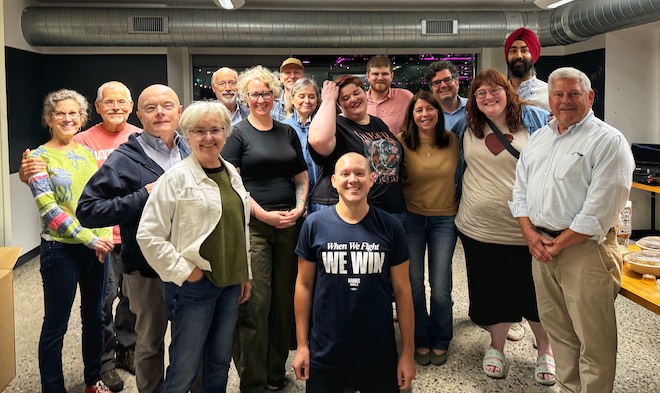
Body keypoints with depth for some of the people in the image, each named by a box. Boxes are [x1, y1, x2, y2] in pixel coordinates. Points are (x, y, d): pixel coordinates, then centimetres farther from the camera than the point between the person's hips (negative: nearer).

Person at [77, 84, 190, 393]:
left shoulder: (191, 153, 4)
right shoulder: (126, 160, -10)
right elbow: (87, 211, -14)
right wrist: (143, 197, -22)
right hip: (149, 268, -4)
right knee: (151, 342, 13)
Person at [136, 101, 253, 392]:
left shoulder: (232, 174, 10)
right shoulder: (176, 178, -11)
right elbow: (148, 235, -14)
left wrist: (245, 274, 17)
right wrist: (182, 272, -14)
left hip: (230, 282, 6)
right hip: (193, 284, -6)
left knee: (220, 362, 16)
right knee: (185, 369, 1)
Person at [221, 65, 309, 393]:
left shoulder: (288, 133, 13)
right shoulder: (238, 134, 0)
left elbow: (301, 177, 17)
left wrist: (299, 207, -1)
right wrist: (264, 214, -12)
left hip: (289, 226, 5)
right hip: (252, 227, -4)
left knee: (284, 300, 9)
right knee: (254, 304, -6)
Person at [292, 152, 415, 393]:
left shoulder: (389, 227, -5)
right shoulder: (315, 225, -6)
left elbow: (401, 290, -1)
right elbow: (304, 285, 0)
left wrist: (408, 352, 0)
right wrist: (301, 345, 0)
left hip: (379, 355, 0)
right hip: (324, 355, 0)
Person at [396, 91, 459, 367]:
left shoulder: (452, 141, -3)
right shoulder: (402, 142, -8)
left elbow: (459, 174, 10)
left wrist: (461, 205, 5)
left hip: (444, 218, 1)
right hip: (411, 216, 0)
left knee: (440, 287, 2)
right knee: (414, 283, 6)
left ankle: (440, 341, 24)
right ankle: (421, 340, 25)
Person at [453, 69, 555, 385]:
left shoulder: (534, 119, -3)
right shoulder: (468, 127, 6)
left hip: (526, 229, -2)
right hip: (479, 228, 3)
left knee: (535, 292, 8)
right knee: (492, 291, 12)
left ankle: (545, 351, 29)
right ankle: (496, 346, 34)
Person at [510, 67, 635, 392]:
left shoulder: (608, 141, -8)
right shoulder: (538, 138, 15)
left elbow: (599, 209, -16)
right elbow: (520, 190, 13)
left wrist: (559, 243, -13)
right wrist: (531, 234, -1)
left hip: (584, 249, -7)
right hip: (540, 247, 7)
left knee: (593, 338, 0)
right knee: (557, 329, 16)